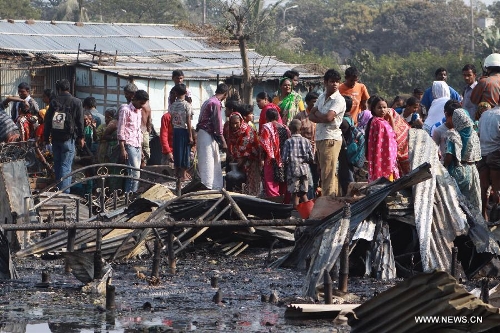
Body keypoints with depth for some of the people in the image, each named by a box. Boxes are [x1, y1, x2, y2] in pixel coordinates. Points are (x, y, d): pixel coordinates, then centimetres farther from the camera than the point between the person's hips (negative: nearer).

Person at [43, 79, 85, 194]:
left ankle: (58, 189, 20)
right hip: (68, 137, -3)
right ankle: (64, 191, -12)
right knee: (66, 165, -5)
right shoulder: (76, 102, -2)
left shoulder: (54, 102, 3)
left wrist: (46, 137, 13)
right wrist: (81, 137, 8)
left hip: (55, 138, 3)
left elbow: (47, 120, 6)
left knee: (57, 164, 14)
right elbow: (80, 121, -1)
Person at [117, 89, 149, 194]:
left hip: (137, 145, 8)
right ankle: (130, 194, -16)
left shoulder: (139, 111, 19)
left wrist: (141, 146, 17)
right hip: (129, 145, -8)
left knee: (135, 173, 2)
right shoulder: (125, 110, -6)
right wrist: (122, 149, -15)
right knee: (135, 172, -16)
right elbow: (120, 131, -10)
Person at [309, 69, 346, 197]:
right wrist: (322, 118, -9)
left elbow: (328, 117, -21)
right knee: (327, 173, 11)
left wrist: (317, 113, -1)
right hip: (319, 138, 8)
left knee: (328, 173, -10)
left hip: (331, 138, -8)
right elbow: (311, 115, 11)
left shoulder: (339, 100, -9)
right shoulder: (322, 97, 15)